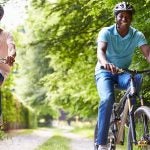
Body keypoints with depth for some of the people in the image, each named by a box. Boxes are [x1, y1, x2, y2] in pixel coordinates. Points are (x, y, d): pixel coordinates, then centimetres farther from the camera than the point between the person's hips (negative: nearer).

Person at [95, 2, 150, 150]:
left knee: (136, 78, -34)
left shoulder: (137, 35, -8)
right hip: (105, 72, -2)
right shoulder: (106, 32, -13)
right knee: (107, 98, -31)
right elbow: (100, 50, -30)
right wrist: (105, 63, -54)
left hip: (122, 74, 2)